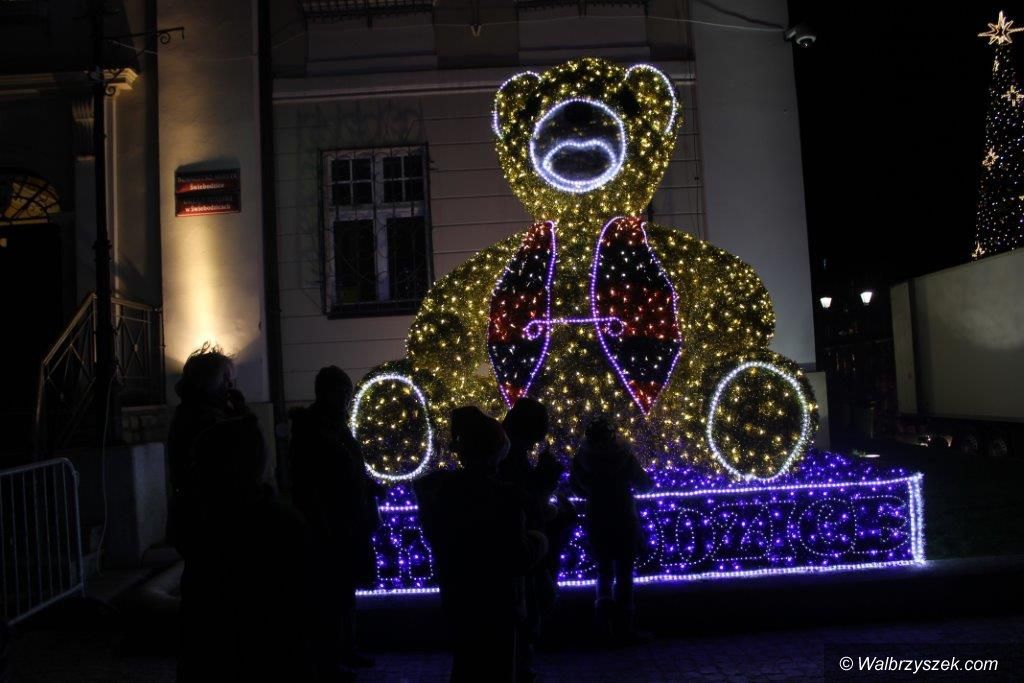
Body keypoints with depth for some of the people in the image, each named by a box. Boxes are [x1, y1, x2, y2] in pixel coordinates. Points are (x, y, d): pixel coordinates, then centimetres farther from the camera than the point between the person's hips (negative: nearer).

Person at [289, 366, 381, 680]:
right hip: (329, 528, -9)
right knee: (331, 595, -1)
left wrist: (370, 488, 4)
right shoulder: (310, 430, -14)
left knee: (345, 591, 16)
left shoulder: (336, 425, 12)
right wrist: (324, 528, -21)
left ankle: (346, 650, 28)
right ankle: (329, 658, 10)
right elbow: (306, 486, -18)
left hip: (350, 524, 9)